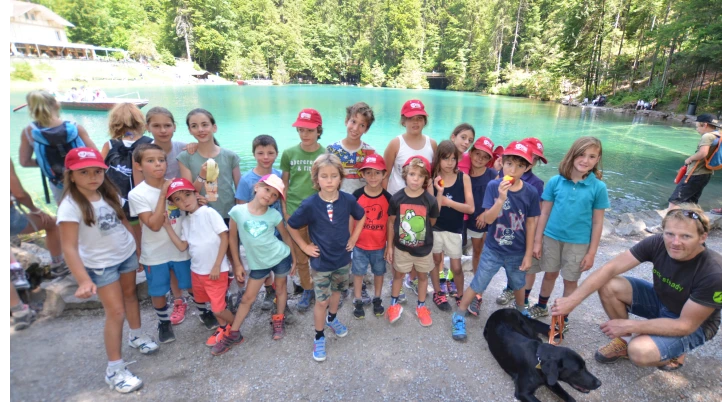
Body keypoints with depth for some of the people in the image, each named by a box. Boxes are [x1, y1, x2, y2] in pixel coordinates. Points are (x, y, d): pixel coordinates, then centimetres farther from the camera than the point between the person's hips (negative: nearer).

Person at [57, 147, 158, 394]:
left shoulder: (110, 194, -4)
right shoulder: (71, 205, -23)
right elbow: (69, 247, -27)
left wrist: (140, 248, 7)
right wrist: (83, 280, -36)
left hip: (127, 254, 5)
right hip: (101, 264, -5)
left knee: (130, 294, 21)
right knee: (116, 312, -2)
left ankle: (136, 336, 45)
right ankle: (115, 368, 13)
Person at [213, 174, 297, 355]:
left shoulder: (274, 215, -11)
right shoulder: (237, 211, -13)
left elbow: (286, 236, 2)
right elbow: (233, 238, -2)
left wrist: (294, 259, 7)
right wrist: (237, 264, 1)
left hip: (281, 257, 0)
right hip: (258, 263, 0)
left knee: (281, 288, 18)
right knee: (247, 298, 9)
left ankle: (279, 320, 41)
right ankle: (233, 334, 24)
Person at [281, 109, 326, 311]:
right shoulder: (289, 153, 0)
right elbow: (284, 185, 5)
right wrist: (284, 211, 2)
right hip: (295, 212, 2)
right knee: (300, 257, 12)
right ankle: (307, 290, 33)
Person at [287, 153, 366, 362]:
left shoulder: (348, 200, -15)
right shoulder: (310, 204, -22)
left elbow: (361, 216, 6)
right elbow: (291, 226, -8)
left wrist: (354, 237, 2)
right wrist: (304, 246, -7)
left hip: (343, 258, 3)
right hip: (321, 262, -3)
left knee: (336, 291, 25)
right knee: (321, 301, 7)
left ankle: (332, 319, 52)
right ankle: (319, 337, 29)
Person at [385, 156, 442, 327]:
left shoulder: (430, 200, -15)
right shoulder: (397, 198, -15)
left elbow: (432, 222, 3)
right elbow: (391, 222, -5)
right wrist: (389, 246, -2)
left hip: (424, 248, 1)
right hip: (401, 247, 0)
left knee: (423, 276, 19)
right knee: (399, 274, 18)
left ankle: (421, 306, 40)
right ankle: (394, 304, 40)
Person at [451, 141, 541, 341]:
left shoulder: (530, 193, -12)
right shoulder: (494, 186, -16)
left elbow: (530, 224, -5)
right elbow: (488, 219, -20)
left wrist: (528, 254, -1)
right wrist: (501, 199, -36)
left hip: (517, 252, 2)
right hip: (493, 250, -2)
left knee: (518, 285, 26)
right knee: (477, 285, 7)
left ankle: (521, 311, 54)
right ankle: (459, 316, 25)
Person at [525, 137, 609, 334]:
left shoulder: (598, 187, -10)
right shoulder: (555, 181, -8)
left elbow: (597, 222, -5)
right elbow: (544, 213, -3)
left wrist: (591, 253, -5)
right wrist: (537, 241, -2)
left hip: (578, 243, -1)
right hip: (551, 237, 1)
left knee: (570, 280, 14)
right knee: (550, 274, 18)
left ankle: (563, 317, 33)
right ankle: (541, 307, 41)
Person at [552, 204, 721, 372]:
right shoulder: (657, 243, -22)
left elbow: (686, 325, -26)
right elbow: (610, 268, -24)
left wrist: (628, 325, -26)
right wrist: (572, 300, -32)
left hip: (694, 326, -5)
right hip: (660, 301, 5)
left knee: (639, 352, -31)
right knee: (608, 286, -20)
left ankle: (674, 355, 6)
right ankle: (626, 340, 4)